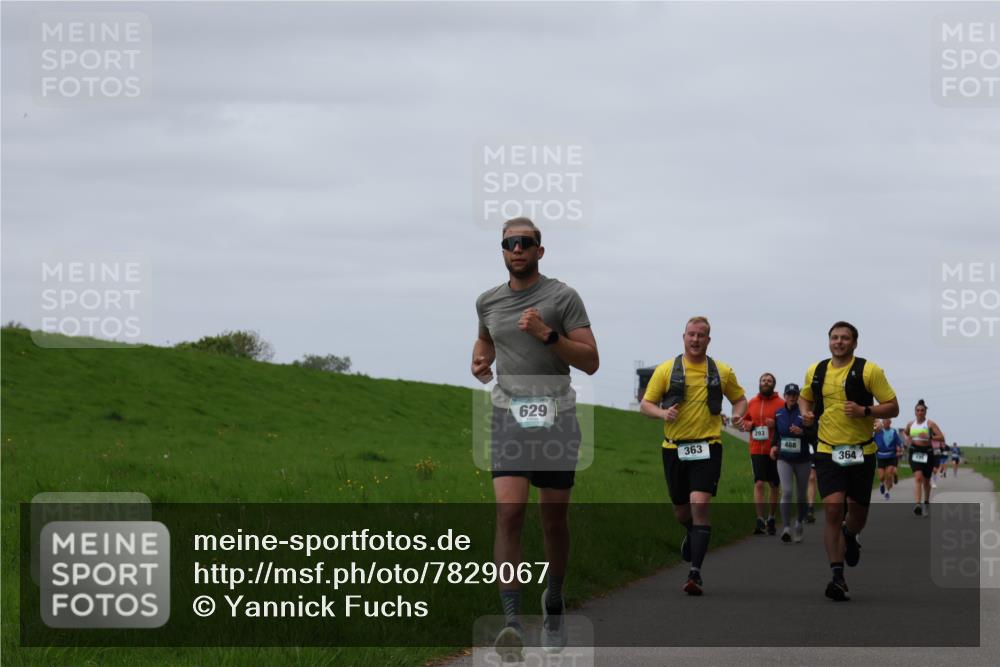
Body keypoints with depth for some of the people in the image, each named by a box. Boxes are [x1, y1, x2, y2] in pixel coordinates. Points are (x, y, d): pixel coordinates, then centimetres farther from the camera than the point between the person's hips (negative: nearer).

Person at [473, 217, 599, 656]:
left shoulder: (563, 297, -1)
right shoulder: (488, 301, 10)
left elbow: (591, 362, -6)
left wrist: (547, 335, -17)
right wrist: (480, 360, 11)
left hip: (556, 418, -1)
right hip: (508, 417, 1)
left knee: (554, 518, 6)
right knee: (509, 511, -16)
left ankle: (554, 600, 30)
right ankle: (512, 619, -22)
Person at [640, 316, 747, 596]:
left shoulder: (722, 372, 6)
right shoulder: (666, 370, 3)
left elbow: (740, 397, 21)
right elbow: (645, 404, 5)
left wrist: (738, 413, -1)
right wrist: (662, 413, -17)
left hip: (707, 447, -2)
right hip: (674, 448, 2)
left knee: (700, 506, -18)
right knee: (681, 512, 12)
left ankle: (695, 572, -19)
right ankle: (692, 535, 49)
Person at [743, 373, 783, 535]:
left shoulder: (780, 403, -2)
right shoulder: (752, 403, 8)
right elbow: (745, 419, 21)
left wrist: (776, 424, -20)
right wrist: (747, 424, -1)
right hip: (757, 450, 1)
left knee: (774, 485, 9)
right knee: (759, 483, -9)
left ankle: (771, 519, 22)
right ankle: (760, 521, -9)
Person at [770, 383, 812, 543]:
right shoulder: (778, 413, 5)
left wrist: (802, 432, -25)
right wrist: (774, 445, 8)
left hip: (803, 460, -1)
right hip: (784, 459, 1)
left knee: (801, 495, 10)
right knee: (786, 492, -16)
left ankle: (799, 524, 32)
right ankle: (786, 528, -19)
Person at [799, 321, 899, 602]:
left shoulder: (869, 370, -6)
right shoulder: (816, 371, 5)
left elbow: (893, 408, -6)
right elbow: (805, 397, 24)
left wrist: (864, 411, -22)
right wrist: (806, 412, 1)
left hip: (861, 451, -1)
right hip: (828, 451, 1)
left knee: (858, 510, 10)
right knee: (833, 509, -15)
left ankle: (850, 536, 49)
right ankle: (837, 576, -14)